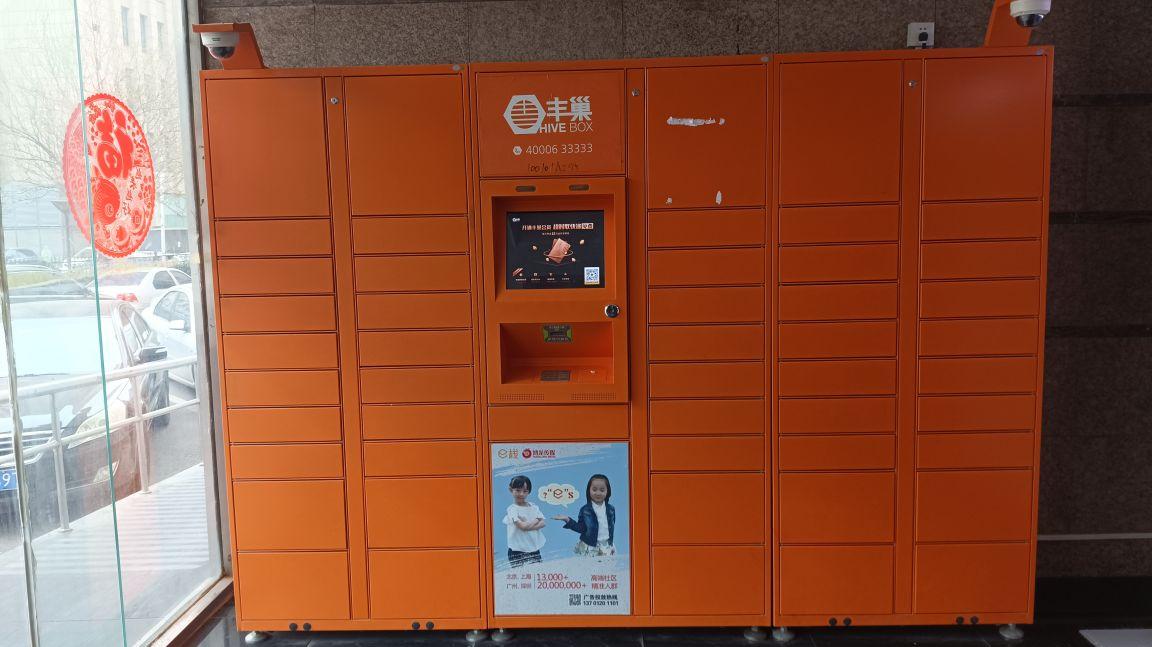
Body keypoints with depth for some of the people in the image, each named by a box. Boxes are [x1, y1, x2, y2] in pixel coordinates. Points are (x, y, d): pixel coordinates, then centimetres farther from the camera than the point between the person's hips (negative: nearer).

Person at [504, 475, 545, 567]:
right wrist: (535, 521, -6)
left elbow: (542, 523, -2)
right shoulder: (512, 509, -9)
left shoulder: (533, 506, 7)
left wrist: (527, 524, -15)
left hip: (534, 549, 5)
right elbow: (522, 526, -20)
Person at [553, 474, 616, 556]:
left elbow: (612, 528, 10)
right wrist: (567, 520, -14)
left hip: (607, 547, 2)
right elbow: (580, 528, -5)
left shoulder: (611, 509, 1)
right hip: (589, 548, -2)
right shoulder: (585, 510, -6)